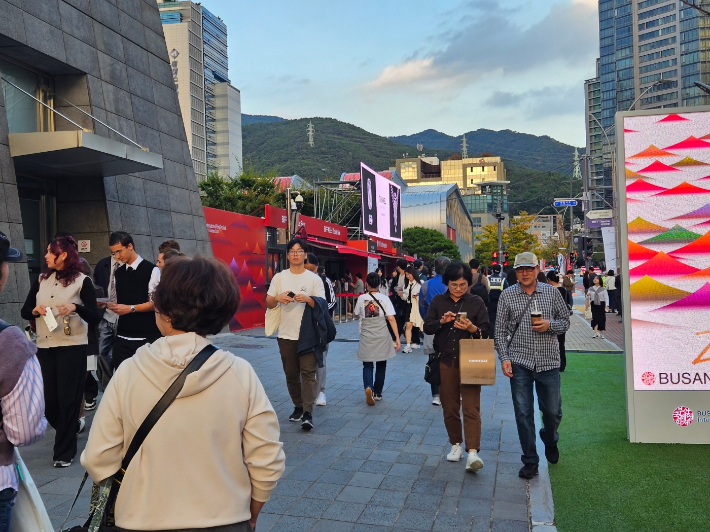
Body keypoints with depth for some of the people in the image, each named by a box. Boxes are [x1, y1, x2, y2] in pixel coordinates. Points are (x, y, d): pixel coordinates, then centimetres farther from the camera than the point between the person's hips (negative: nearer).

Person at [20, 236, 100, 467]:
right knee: (48, 400, 10)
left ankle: (64, 451, 13)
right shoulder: (42, 280, 9)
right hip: (44, 347, 5)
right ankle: (73, 426, 40)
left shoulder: (82, 281, -5)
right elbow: (24, 311, 11)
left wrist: (76, 307, -28)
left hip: (72, 348, -5)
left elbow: (95, 318, -11)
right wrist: (35, 310, -11)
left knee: (68, 399, 0)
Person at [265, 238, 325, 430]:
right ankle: (298, 407, 26)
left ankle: (308, 413, -11)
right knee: (291, 374, 11)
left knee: (308, 373, -10)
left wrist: (308, 299, -21)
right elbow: (268, 303, 10)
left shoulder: (314, 279, 1)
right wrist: (277, 298, -12)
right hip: (286, 335, 3)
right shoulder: (279, 277, 8)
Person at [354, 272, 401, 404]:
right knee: (381, 366, 17)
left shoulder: (362, 298, -2)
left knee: (367, 365, 7)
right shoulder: (384, 298, -5)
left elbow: (356, 314, 14)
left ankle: (368, 387, -20)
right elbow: (391, 319, -11)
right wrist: (397, 338, -9)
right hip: (382, 338, 0)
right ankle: (377, 393, 24)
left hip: (366, 338, 0)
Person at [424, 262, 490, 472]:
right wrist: (442, 321, -16)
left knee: (471, 407, -9)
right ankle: (456, 444, 27)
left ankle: (472, 452, -11)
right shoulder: (438, 301, 5)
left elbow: (486, 330, 0)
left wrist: (472, 328, -21)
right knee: (450, 406, 11)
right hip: (445, 360, 2)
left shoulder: (477, 302, 1)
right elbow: (427, 327, 3)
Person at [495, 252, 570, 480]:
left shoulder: (551, 292, 4)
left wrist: (550, 325, -11)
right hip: (519, 362, -1)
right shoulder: (507, 295, 2)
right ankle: (530, 461, 15)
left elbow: (565, 320, 11)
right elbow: (500, 330, 3)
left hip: (548, 361, 1)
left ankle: (550, 440, 43)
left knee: (553, 411, 9)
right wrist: (504, 358, -5)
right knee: (523, 413, 2)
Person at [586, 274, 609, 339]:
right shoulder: (590, 289, 6)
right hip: (594, 305, 1)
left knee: (601, 319, 3)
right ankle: (596, 332, -6)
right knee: (595, 318, -7)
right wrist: (587, 296, -14)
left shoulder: (603, 289, 0)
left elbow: (606, 298, -2)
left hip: (601, 304, -1)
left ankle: (601, 333, 14)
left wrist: (606, 305, -13)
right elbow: (588, 298, 8)